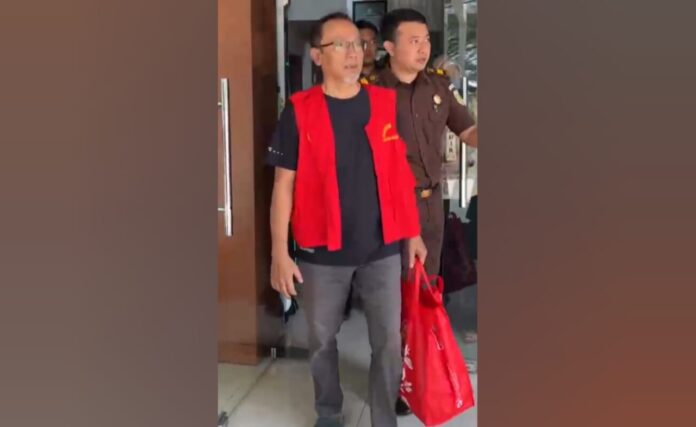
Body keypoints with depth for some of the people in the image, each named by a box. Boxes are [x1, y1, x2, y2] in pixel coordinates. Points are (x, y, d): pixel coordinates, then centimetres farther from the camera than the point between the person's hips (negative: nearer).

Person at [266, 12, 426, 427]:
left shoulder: (388, 104, 1)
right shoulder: (300, 111, -6)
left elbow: (402, 173, 8)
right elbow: (284, 184, -5)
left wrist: (413, 233, 9)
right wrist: (280, 253, -8)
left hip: (382, 248, 2)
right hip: (322, 252, -1)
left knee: (389, 343, 7)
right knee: (322, 340, 14)